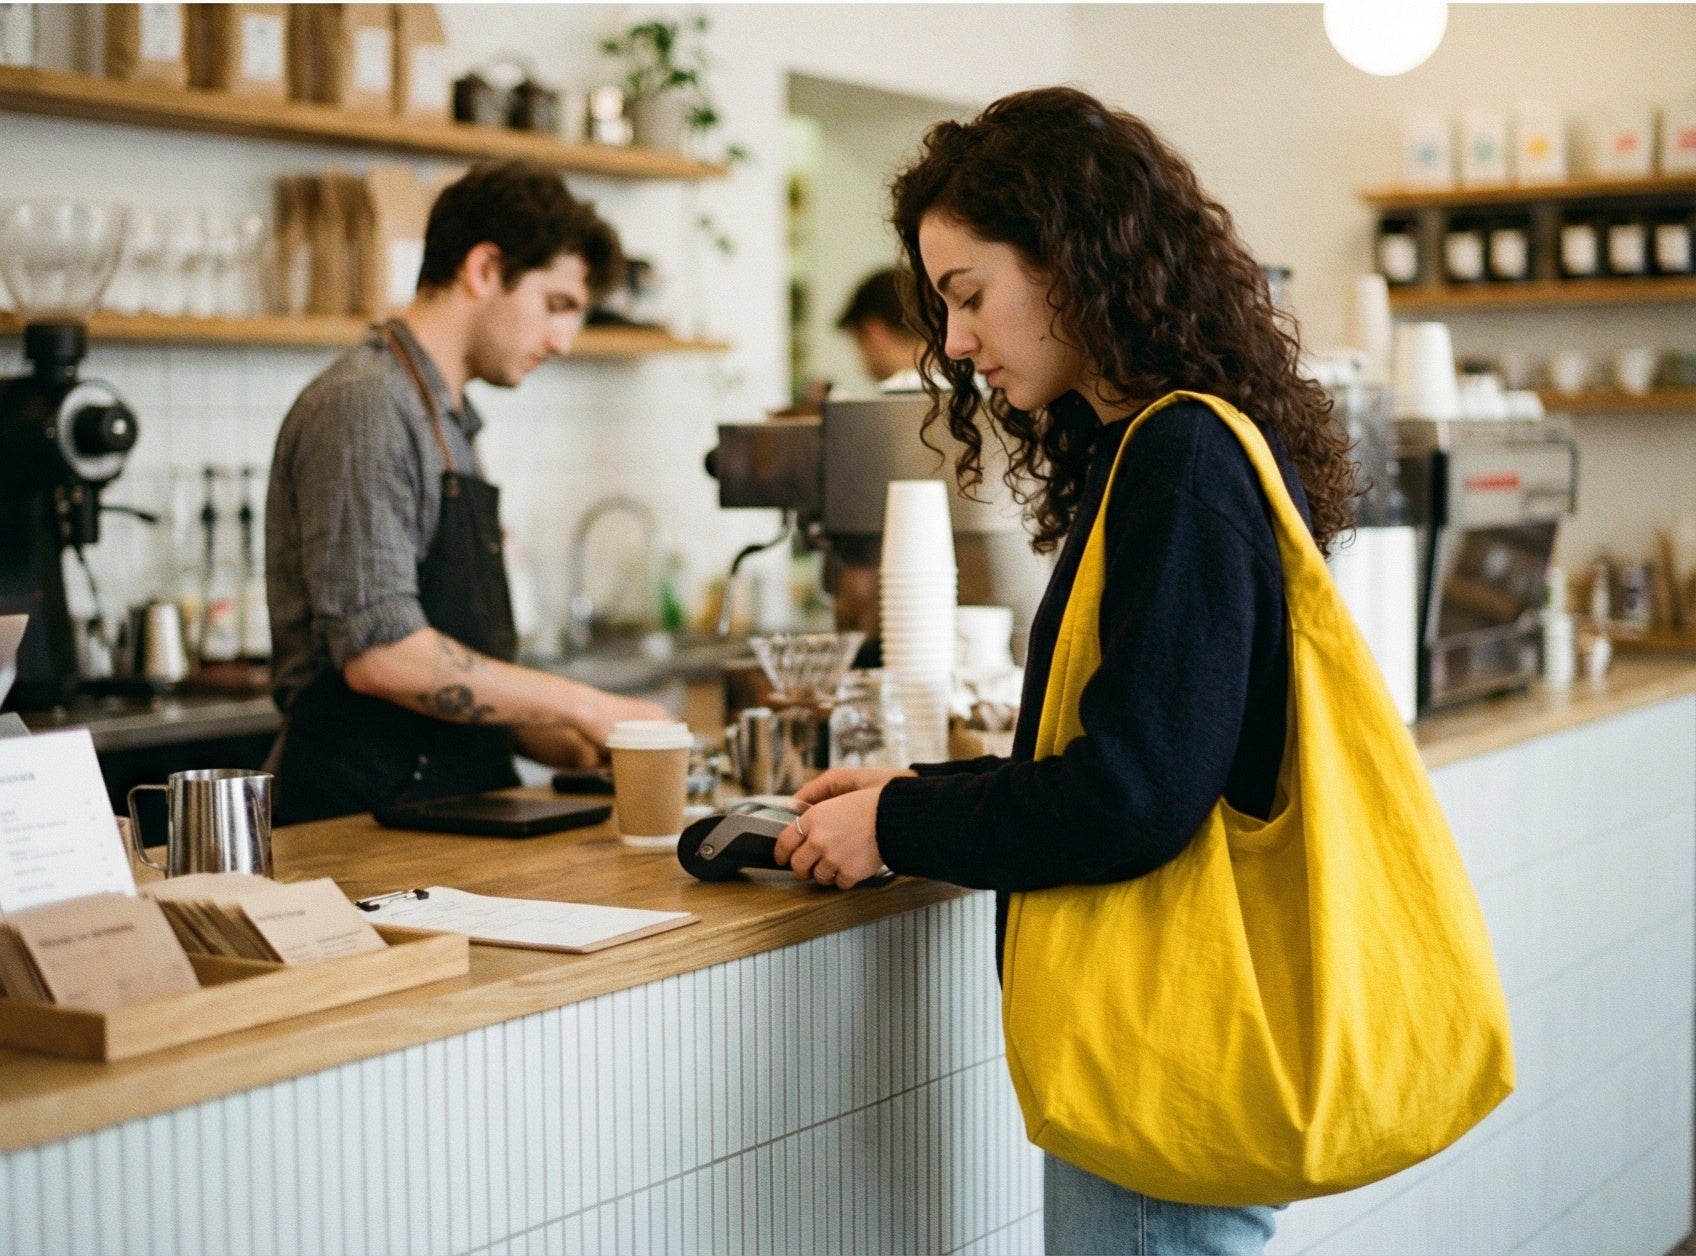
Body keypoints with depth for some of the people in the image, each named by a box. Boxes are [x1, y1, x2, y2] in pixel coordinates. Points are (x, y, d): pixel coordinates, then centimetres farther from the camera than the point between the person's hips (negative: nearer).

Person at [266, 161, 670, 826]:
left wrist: (580, 748, 10)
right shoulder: (363, 406, -11)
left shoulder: (449, 425, 19)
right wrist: (586, 707, -12)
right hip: (360, 815, -9)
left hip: (447, 800, 9)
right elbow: (379, 653, -19)